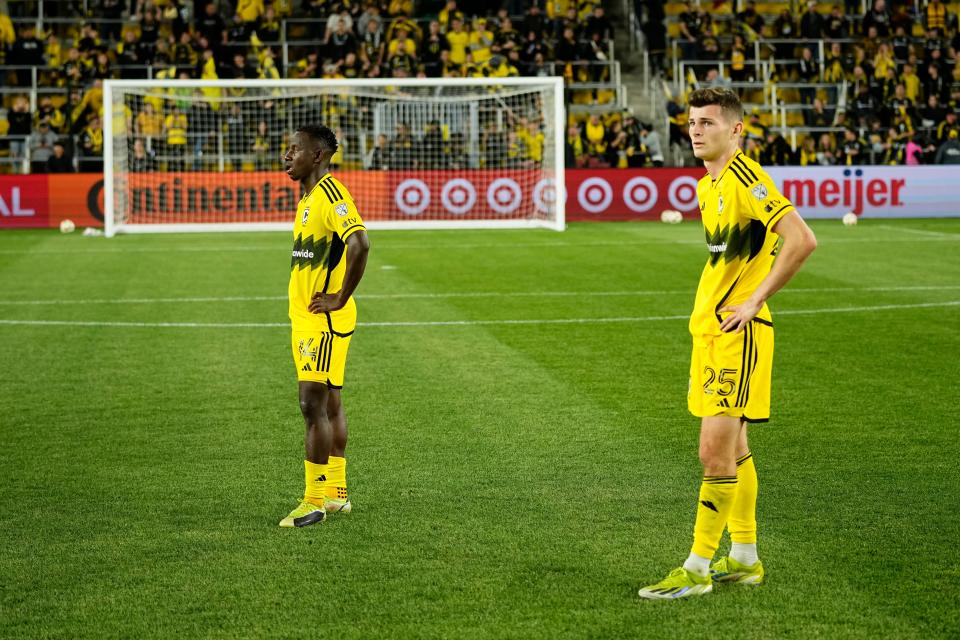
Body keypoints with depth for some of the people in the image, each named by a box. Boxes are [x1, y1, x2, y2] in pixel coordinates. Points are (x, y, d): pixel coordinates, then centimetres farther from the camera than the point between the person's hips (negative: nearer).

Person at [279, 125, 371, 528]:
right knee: (329, 404, 13)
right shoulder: (308, 197, 15)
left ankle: (315, 501, -6)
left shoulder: (330, 195, -16)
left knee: (313, 405, -9)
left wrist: (340, 298, -22)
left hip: (324, 319, -10)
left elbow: (359, 243, -30)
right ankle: (336, 492, 20)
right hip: (305, 318, 10)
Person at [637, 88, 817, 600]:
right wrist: (710, 303, 15)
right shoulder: (707, 186, 14)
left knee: (716, 450, -9)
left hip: (739, 330, -10)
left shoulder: (745, 178, -14)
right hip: (708, 326, 10)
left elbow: (802, 239, -24)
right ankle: (744, 559, 23)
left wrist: (755, 300, -19)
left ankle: (697, 569, -4)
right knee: (732, 448, 14)